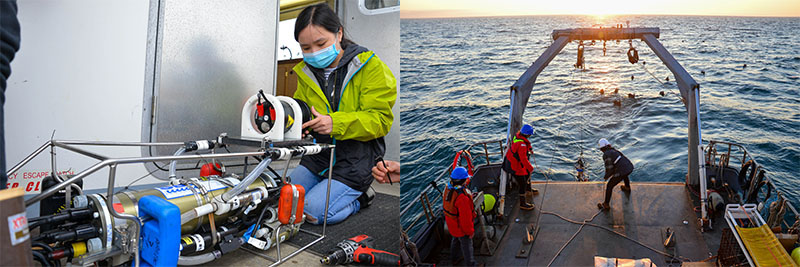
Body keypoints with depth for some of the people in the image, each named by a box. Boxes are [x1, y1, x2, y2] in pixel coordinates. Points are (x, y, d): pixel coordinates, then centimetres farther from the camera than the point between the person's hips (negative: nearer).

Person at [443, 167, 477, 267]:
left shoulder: (448, 190, -15)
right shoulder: (462, 198, -40)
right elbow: (466, 218, -30)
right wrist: (470, 231, -15)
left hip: (451, 224, 8)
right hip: (461, 227, -8)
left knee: (456, 240, 32)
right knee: (466, 244, 17)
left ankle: (454, 258, 55)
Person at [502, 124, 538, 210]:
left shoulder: (517, 135, -7)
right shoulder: (522, 145, -35)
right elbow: (524, 159, -37)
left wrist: (530, 148, 22)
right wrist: (530, 168, -26)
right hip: (515, 167, -10)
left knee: (527, 174, 31)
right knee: (523, 185, 3)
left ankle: (529, 190, 55)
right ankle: (523, 204, 18)